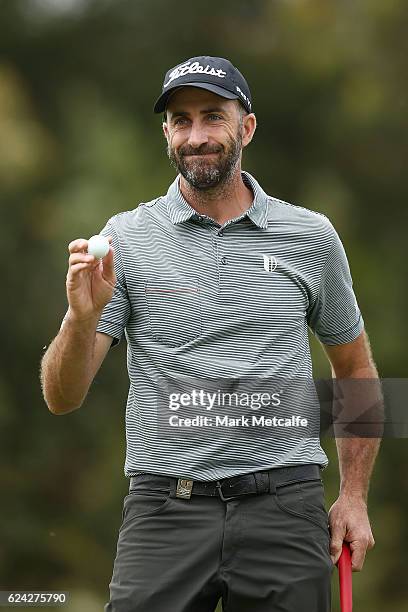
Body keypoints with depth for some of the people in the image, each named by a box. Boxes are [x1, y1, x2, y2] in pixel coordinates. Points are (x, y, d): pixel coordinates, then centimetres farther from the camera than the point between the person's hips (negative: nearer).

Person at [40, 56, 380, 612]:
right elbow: (62, 398, -2)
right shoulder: (126, 238, 2)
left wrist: (354, 497, 9)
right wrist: (83, 317, -21)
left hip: (286, 508, 1)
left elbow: (354, 368, 17)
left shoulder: (311, 237, 6)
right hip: (166, 509, -1)